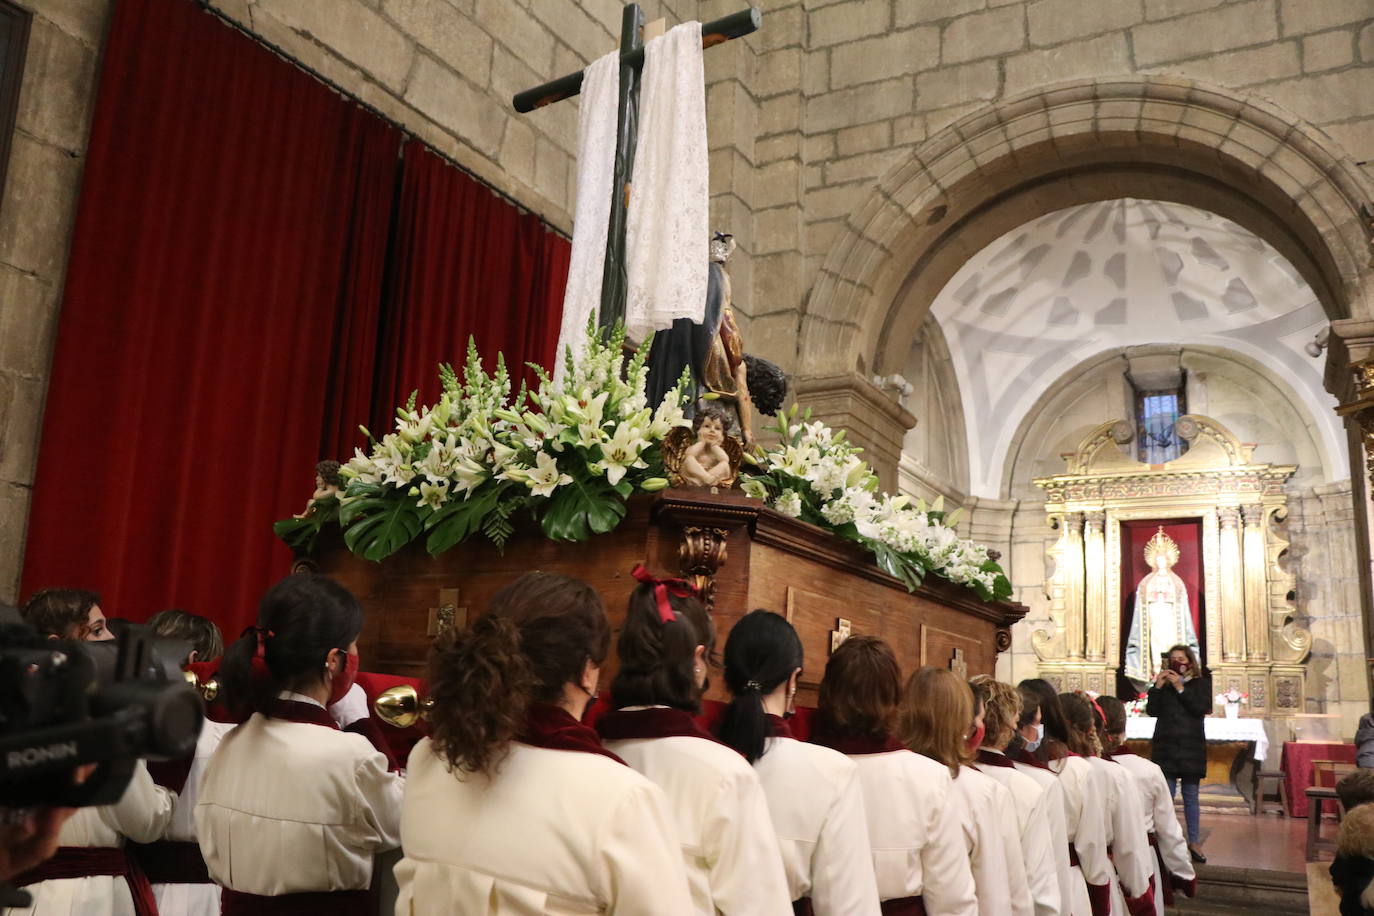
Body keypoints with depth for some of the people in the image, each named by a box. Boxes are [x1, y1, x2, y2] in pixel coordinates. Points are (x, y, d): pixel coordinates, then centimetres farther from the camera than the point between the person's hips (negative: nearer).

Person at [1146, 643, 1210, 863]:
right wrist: (1158, 687, -9)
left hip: (1191, 747, -1)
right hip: (1165, 746, 1)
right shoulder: (1164, 684, 10)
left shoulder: (1201, 684, 6)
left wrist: (1180, 688, -13)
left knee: (1191, 796, 5)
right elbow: (1151, 711, 1)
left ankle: (1194, 842, 11)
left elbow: (1201, 708, -10)